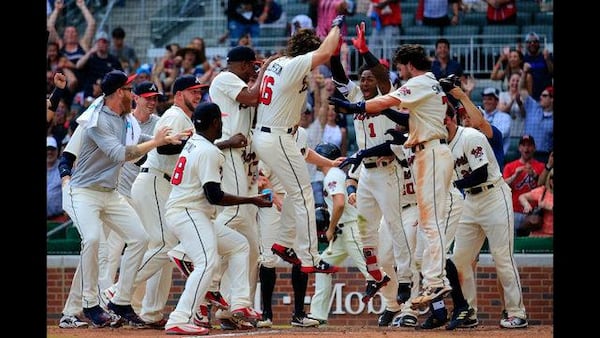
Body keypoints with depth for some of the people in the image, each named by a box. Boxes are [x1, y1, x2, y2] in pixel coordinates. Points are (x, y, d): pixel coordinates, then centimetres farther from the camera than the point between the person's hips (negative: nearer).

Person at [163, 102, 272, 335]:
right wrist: (252, 201, -15)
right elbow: (214, 196, -20)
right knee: (208, 263, -25)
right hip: (187, 213, -11)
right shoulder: (208, 152, -15)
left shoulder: (193, 143, 14)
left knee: (239, 244, 17)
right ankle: (178, 321, -35)